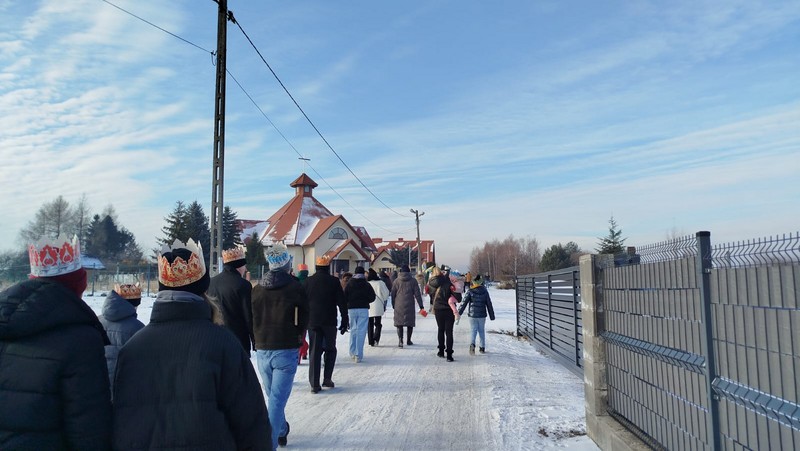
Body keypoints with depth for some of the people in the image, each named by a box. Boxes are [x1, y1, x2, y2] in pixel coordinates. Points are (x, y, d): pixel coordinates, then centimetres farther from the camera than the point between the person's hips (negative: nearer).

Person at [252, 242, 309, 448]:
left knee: (272, 396, 22)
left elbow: (251, 320, 10)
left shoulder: (257, 289, 2)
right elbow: (304, 320, -2)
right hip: (286, 351, -4)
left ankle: (282, 431, 40)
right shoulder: (296, 289, -9)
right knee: (277, 400, -3)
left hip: (262, 351, 5)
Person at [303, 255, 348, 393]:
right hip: (329, 321, -2)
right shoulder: (334, 281, -4)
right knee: (330, 349, 15)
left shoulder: (308, 281, 3)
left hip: (312, 322, 2)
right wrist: (345, 321, 2)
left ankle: (314, 384, 1)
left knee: (314, 352, 4)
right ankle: (327, 379, 9)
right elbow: (342, 303, -4)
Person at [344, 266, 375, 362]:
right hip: (363, 309, -2)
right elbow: (372, 297, -1)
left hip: (351, 309, 2)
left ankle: (352, 353, 19)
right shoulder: (367, 284, -2)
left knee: (353, 330, 16)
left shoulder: (349, 284, 1)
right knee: (361, 331, -2)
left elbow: (344, 297, -1)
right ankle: (358, 355, -6)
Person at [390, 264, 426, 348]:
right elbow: (417, 294, -1)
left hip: (399, 306, 0)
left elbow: (392, 294, 6)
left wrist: (393, 305, 16)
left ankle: (400, 340, -13)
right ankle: (409, 340, 22)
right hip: (410, 306, 0)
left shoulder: (396, 281, 2)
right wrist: (421, 306, 1)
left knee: (399, 323, 1)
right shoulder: (413, 281, 0)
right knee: (410, 323, 13)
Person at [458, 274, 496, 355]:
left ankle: (472, 344, -22)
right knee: (481, 331, 14)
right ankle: (482, 348, 19)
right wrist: (492, 315, 12)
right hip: (482, 315, 2)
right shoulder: (485, 292, 0)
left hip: (472, 315, -2)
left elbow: (464, 303, -8)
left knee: (473, 330, 3)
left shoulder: (470, 292, -6)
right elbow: (489, 304, 4)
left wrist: (459, 312, -3)